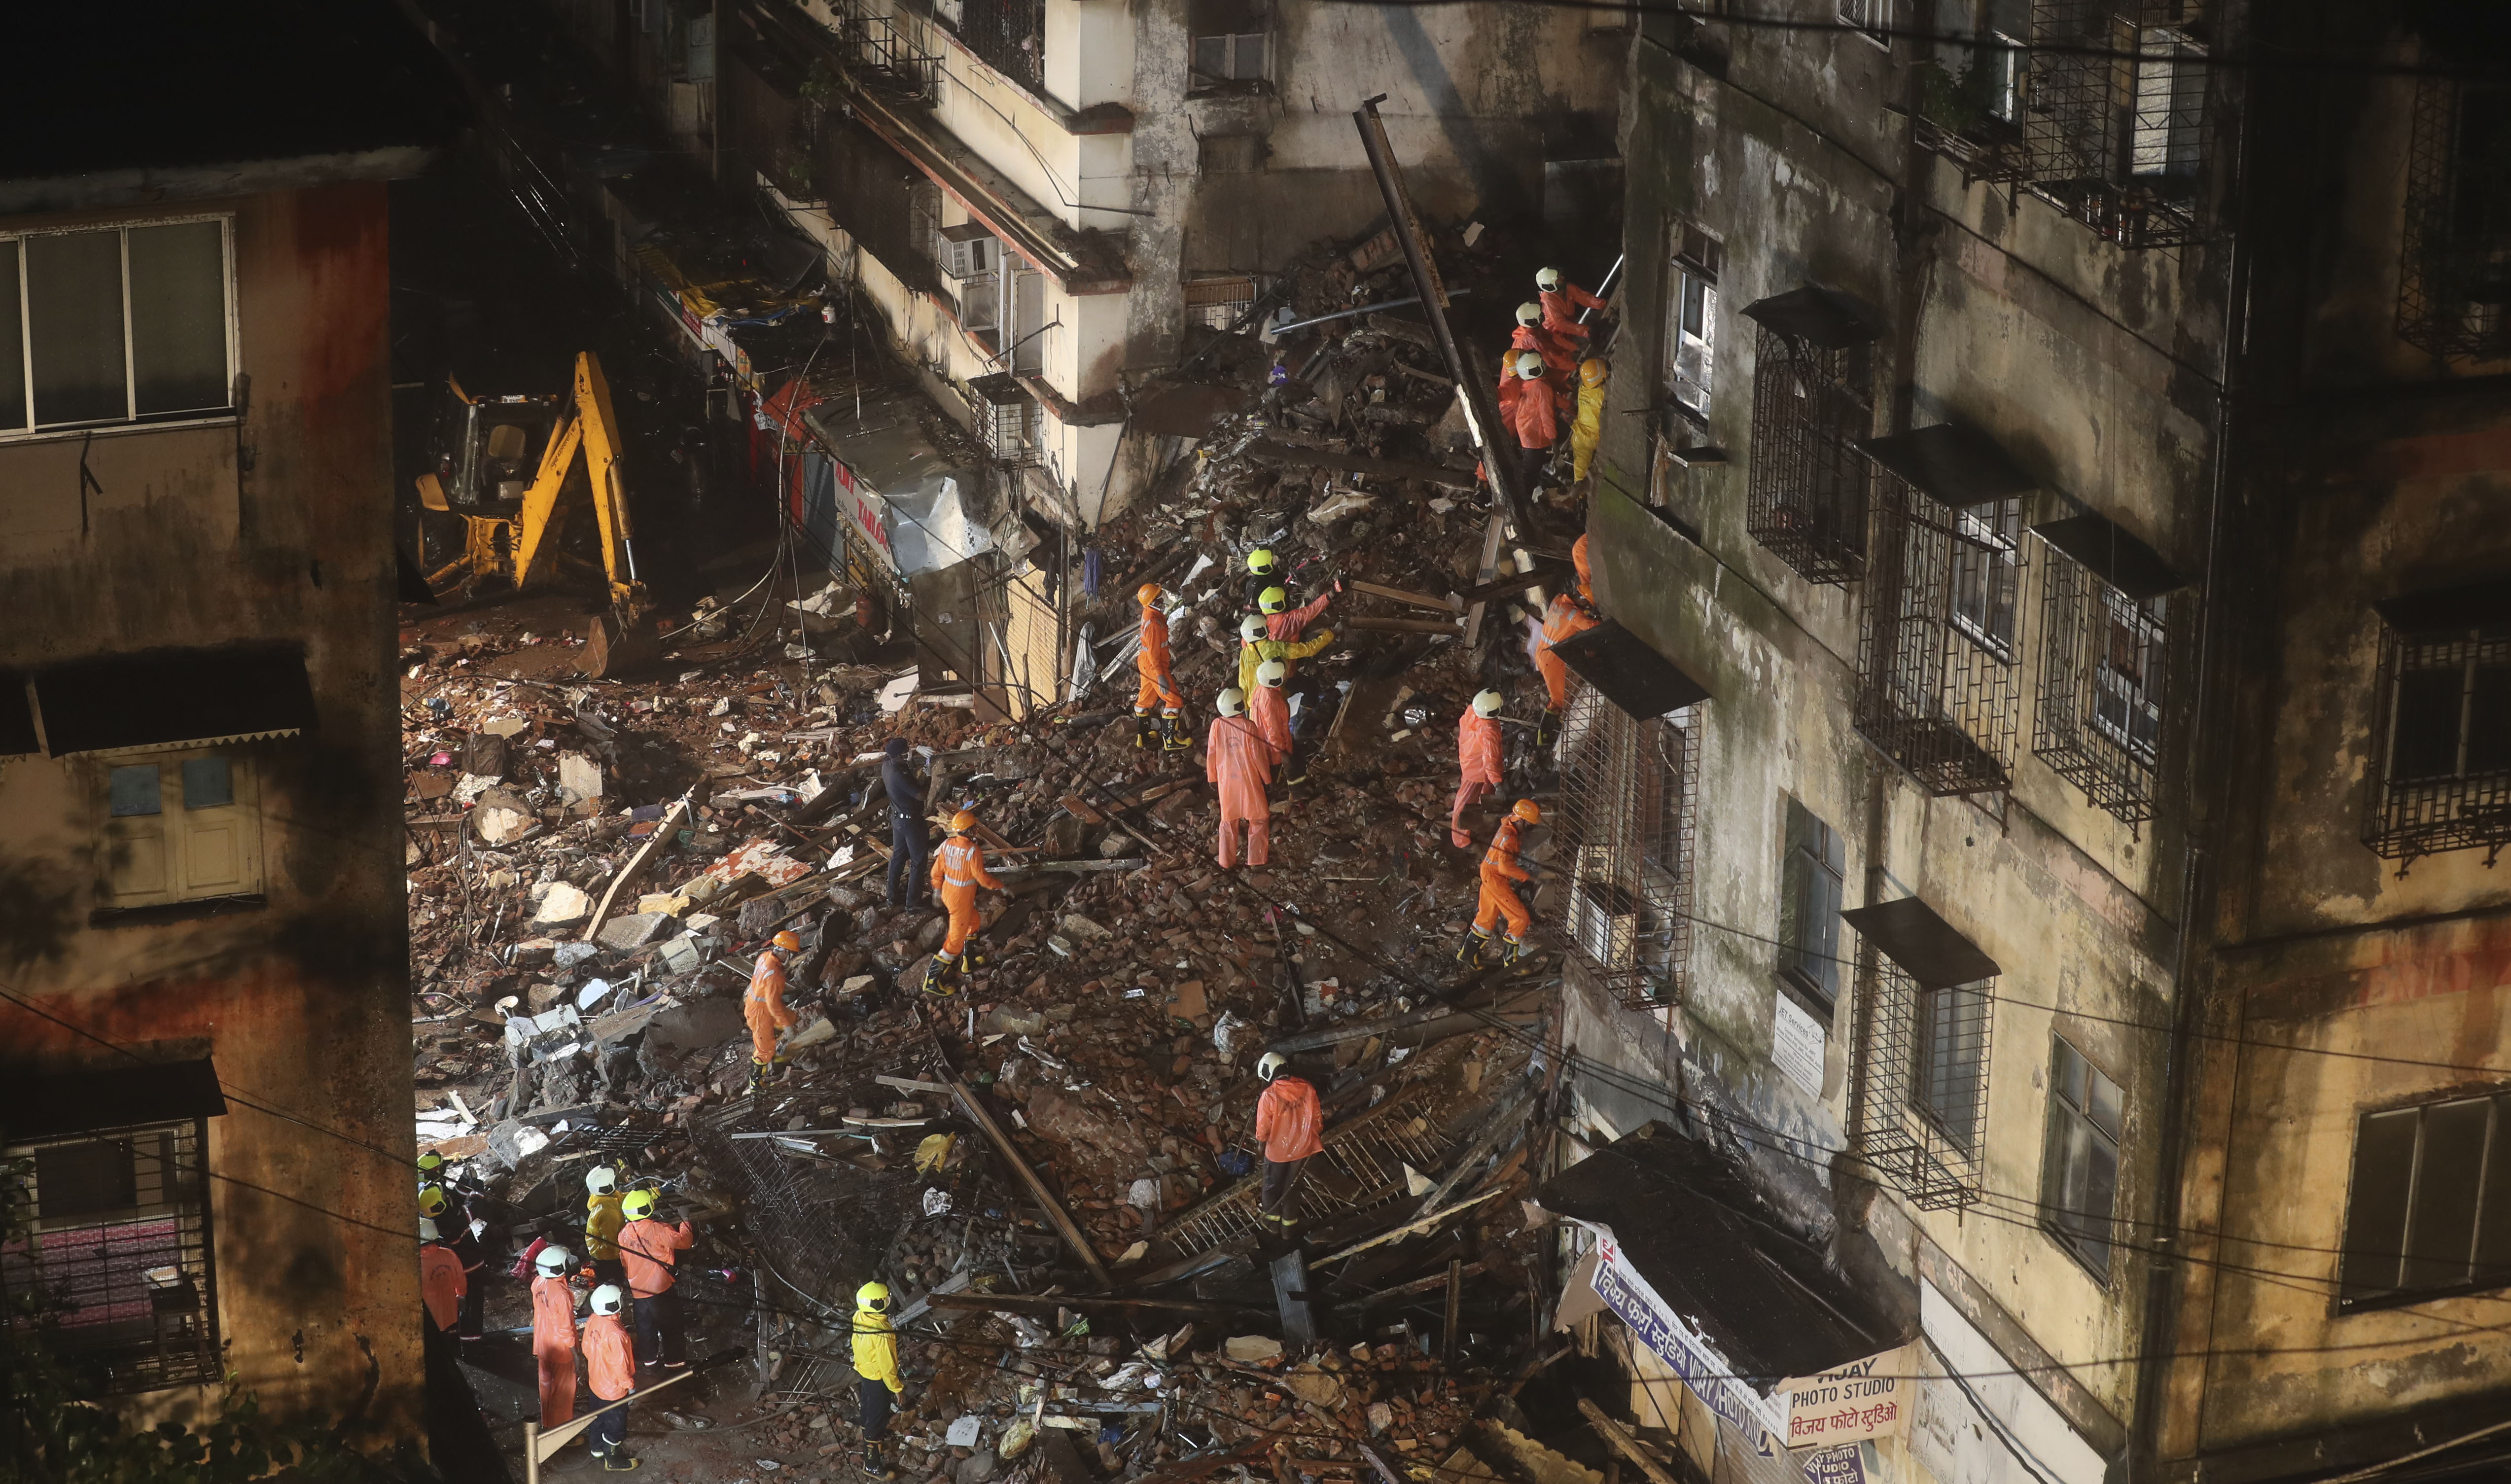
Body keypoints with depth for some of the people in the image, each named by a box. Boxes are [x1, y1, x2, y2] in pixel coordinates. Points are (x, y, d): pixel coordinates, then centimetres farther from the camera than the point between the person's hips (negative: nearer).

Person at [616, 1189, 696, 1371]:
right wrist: (685, 1225, 1)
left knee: (645, 1324, 20)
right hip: (661, 1288, -5)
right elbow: (684, 1241, -18)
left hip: (637, 1289, 5)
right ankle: (674, 1360, 17)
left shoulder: (624, 1233, -1)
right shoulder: (658, 1230, -21)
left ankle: (649, 1357, 31)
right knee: (671, 1325, 10)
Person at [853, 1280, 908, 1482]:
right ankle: (872, 1465, 20)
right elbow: (888, 1366, -28)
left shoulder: (859, 1318, -13)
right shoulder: (882, 1333, -38)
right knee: (875, 1421, 7)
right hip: (877, 1381, -8)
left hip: (863, 1372, 8)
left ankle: (878, 1432, 60)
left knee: (869, 1412, 33)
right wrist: (896, 1389, -13)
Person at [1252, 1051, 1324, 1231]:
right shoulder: (1307, 1088, -14)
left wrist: (1260, 1137, 5)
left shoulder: (1269, 1096, -26)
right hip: (1302, 1149, 4)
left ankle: (1272, 1218, 41)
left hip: (1277, 1151, -4)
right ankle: (1289, 1224, 36)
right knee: (1292, 1187, 23)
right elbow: (1317, 1118, -2)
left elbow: (1262, 1132, -18)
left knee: (1272, 1187, 23)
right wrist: (1317, 1134, 17)